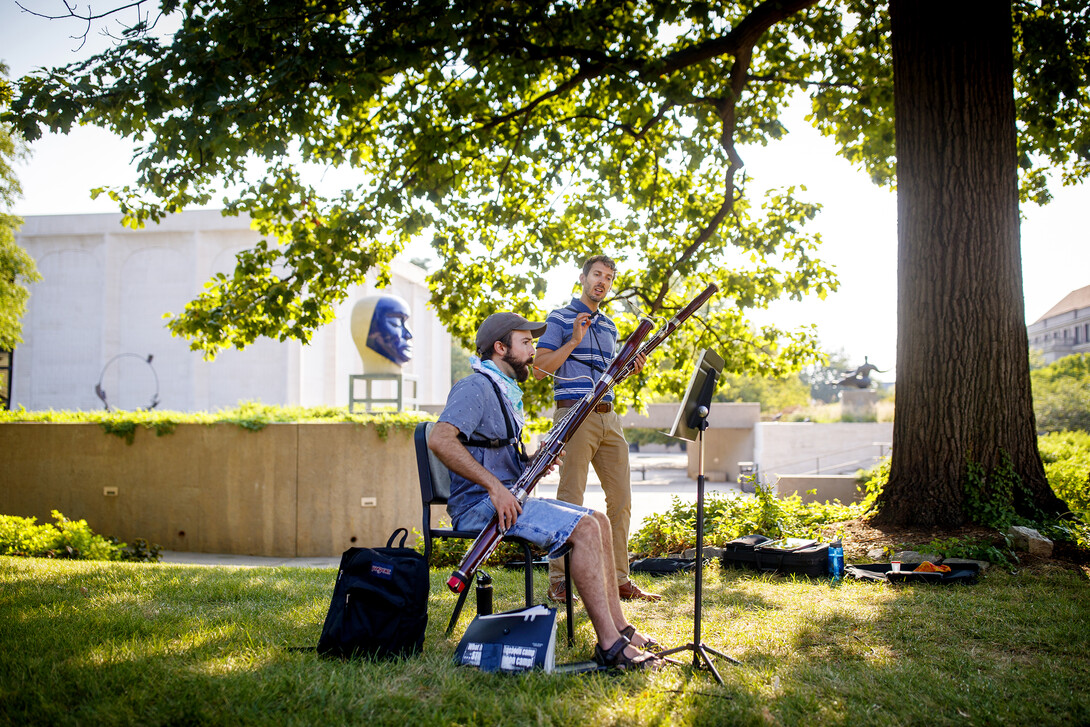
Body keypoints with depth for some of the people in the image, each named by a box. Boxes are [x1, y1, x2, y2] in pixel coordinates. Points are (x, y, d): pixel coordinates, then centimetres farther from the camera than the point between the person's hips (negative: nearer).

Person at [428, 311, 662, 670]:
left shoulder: (505, 391, 21)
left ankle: (619, 626, 5)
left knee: (599, 521, 4)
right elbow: (440, 440, -28)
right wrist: (494, 486, -29)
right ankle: (610, 644, -22)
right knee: (584, 528, -22)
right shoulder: (475, 388, -12)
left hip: (508, 496, 10)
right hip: (479, 504, -10)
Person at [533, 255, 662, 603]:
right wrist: (574, 342, -15)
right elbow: (540, 368, -7)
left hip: (608, 416, 7)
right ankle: (558, 581, -2)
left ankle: (619, 578, 14)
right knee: (570, 497, -8)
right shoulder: (560, 318, 1)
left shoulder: (609, 326, 22)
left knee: (621, 497, 5)